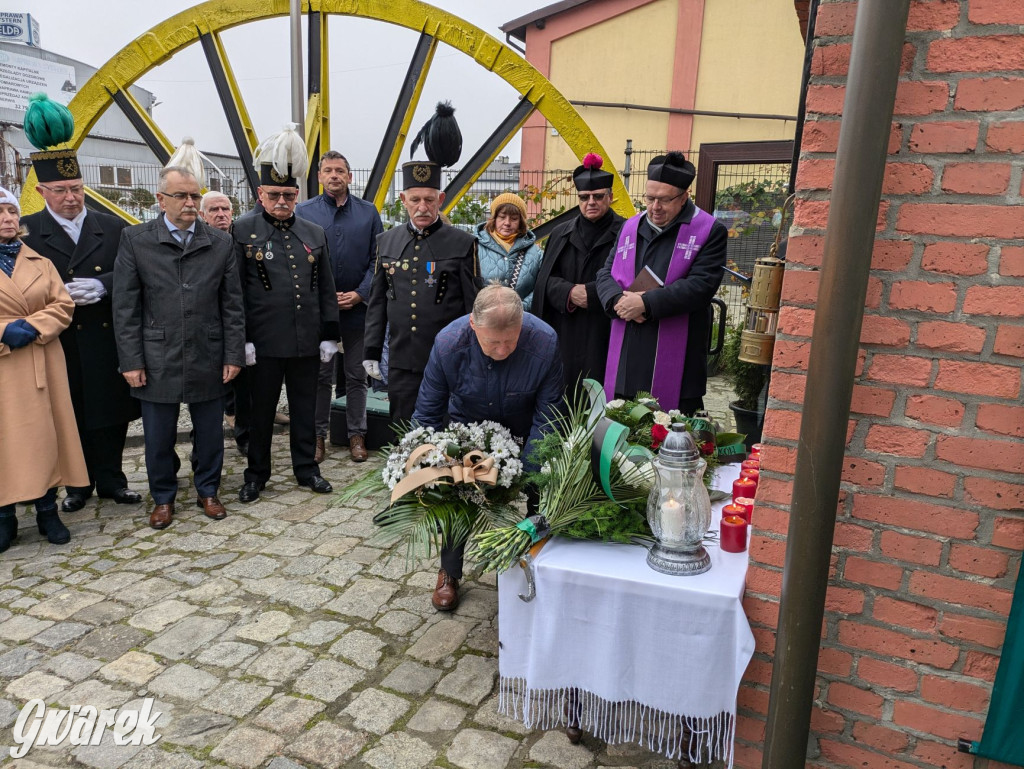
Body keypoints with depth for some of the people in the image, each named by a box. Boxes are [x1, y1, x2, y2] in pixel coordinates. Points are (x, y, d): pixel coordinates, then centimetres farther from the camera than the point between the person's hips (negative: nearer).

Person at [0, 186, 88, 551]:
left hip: (42, 365, 2)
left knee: (46, 435, 5)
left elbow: (63, 306, 4)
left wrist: (32, 328, -12)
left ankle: (47, 511, 15)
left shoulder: (41, 263, 11)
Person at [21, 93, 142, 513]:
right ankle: (78, 484, 25)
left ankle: (110, 479, 24)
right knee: (70, 418, 9)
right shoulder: (25, 231, 1)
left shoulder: (113, 228, 3)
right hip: (58, 344, 0)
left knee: (111, 414, 9)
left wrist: (102, 286, -17)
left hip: (107, 340, 1)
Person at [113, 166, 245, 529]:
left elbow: (232, 305, 4)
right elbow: (125, 307, -2)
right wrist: (131, 361, -5)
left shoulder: (220, 243, 3)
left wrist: (234, 355, 0)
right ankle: (163, 497, 30)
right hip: (157, 360, -1)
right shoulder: (135, 240, -1)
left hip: (208, 359, 1)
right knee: (159, 436, 10)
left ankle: (208, 491, 30)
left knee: (210, 433, 11)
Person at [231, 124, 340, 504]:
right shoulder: (242, 231, -1)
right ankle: (257, 473, 24)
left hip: (307, 341, 3)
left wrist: (329, 336, 5)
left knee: (305, 408, 12)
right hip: (264, 341, -3)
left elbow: (326, 289, 9)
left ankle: (306, 467, 27)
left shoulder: (315, 233, 8)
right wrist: (242, 339, -9)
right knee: (261, 409, 9)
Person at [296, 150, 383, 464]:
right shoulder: (303, 211, 2)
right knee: (320, 376, 8)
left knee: (356, 376, 9)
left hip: (357, 308, 1)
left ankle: (357, 435, 21)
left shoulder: (368, 211, 4)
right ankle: (318, 435, 20)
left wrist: (361, 293, -9)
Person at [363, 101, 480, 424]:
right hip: (401, 363, 3)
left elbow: (474, 306, -2)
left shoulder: (462, 244, -4)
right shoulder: (387, 242, 7)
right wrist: (371, 352, 9)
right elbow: (377, 302, 12)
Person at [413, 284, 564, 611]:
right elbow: (427, 414, -16)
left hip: (522, 432, 0)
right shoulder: (448, 343, -30)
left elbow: (546, 417, -22)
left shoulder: (545, 343, -34)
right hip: (466, 426, 1)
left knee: (540, 497, -6)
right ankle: (449, 573, 21)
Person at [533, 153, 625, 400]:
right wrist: (569, 292, -12)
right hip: (564, 335, 3)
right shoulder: (561, 234, 13)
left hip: (603, 335, -3)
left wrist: (588, 292, -14)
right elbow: (545, 278, 6)